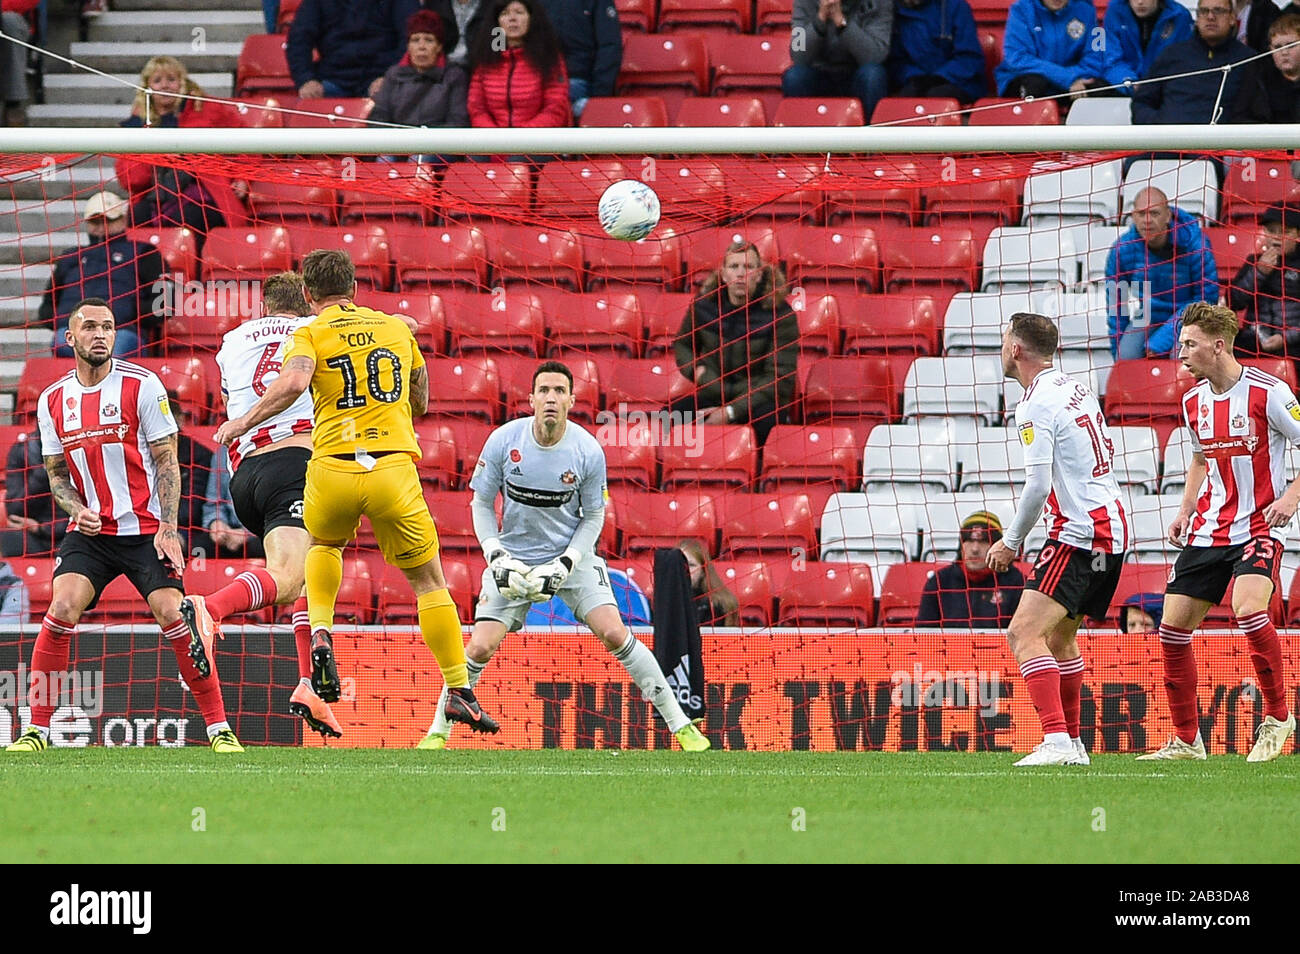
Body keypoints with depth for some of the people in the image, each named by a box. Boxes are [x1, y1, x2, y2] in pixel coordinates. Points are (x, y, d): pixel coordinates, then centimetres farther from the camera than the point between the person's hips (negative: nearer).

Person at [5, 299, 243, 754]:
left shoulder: (142, 385, -5)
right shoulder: (53, 400, 5)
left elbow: (166, 461, -4)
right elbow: (56, 473, 14)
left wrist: (168, 527, -14)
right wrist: (77, 510, -7)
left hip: (145, 529, -2)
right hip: (89, 532, 2)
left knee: (173, 615, -15)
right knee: (63, 609, -18)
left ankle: (219, 727, -4)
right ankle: (37, 729, -10)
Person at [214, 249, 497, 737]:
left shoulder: (311, 334, 4)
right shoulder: (396, 327, 14)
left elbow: (293, 382, -18)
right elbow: (420, 402, 23)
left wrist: (244, 422, -7)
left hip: (332, 469, -1)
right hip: (394, 468, 1)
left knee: (323, 544, 32)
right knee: (428, 581, 10)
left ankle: (321, 630, 9)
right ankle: (459, 692, 4)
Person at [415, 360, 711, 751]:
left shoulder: (589, 451, -14)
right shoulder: (503, 441, -14)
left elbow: (594, 516, -2)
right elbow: (481, 503, -2)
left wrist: (565, 564, -15)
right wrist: (496, 557, -15)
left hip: (573, 556, 0)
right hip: (514, 555, 1)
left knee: (615, 634, -15)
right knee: (481, 647, -11)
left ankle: (679, 723, -5)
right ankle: (438, 731, 8)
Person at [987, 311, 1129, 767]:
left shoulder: (1037, 404, -13)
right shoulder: (1076, 390, 15)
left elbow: (1038, 486, -20)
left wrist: (1011, 541, -7)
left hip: (1078, 533, -10)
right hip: (1112, 529, 10)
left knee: (1024, 634, -17)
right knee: (1060, 636, 24)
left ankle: (1056, 741, -29)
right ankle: (1072, 743, 29)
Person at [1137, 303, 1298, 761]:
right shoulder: (1194, 401, 7)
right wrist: (1184, 513, 12)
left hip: (1259, 526, -7)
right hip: (1207, 530, 7)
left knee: (1249, 609, -30)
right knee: (1173, 627, 0)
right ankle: (1186, 740, 12)